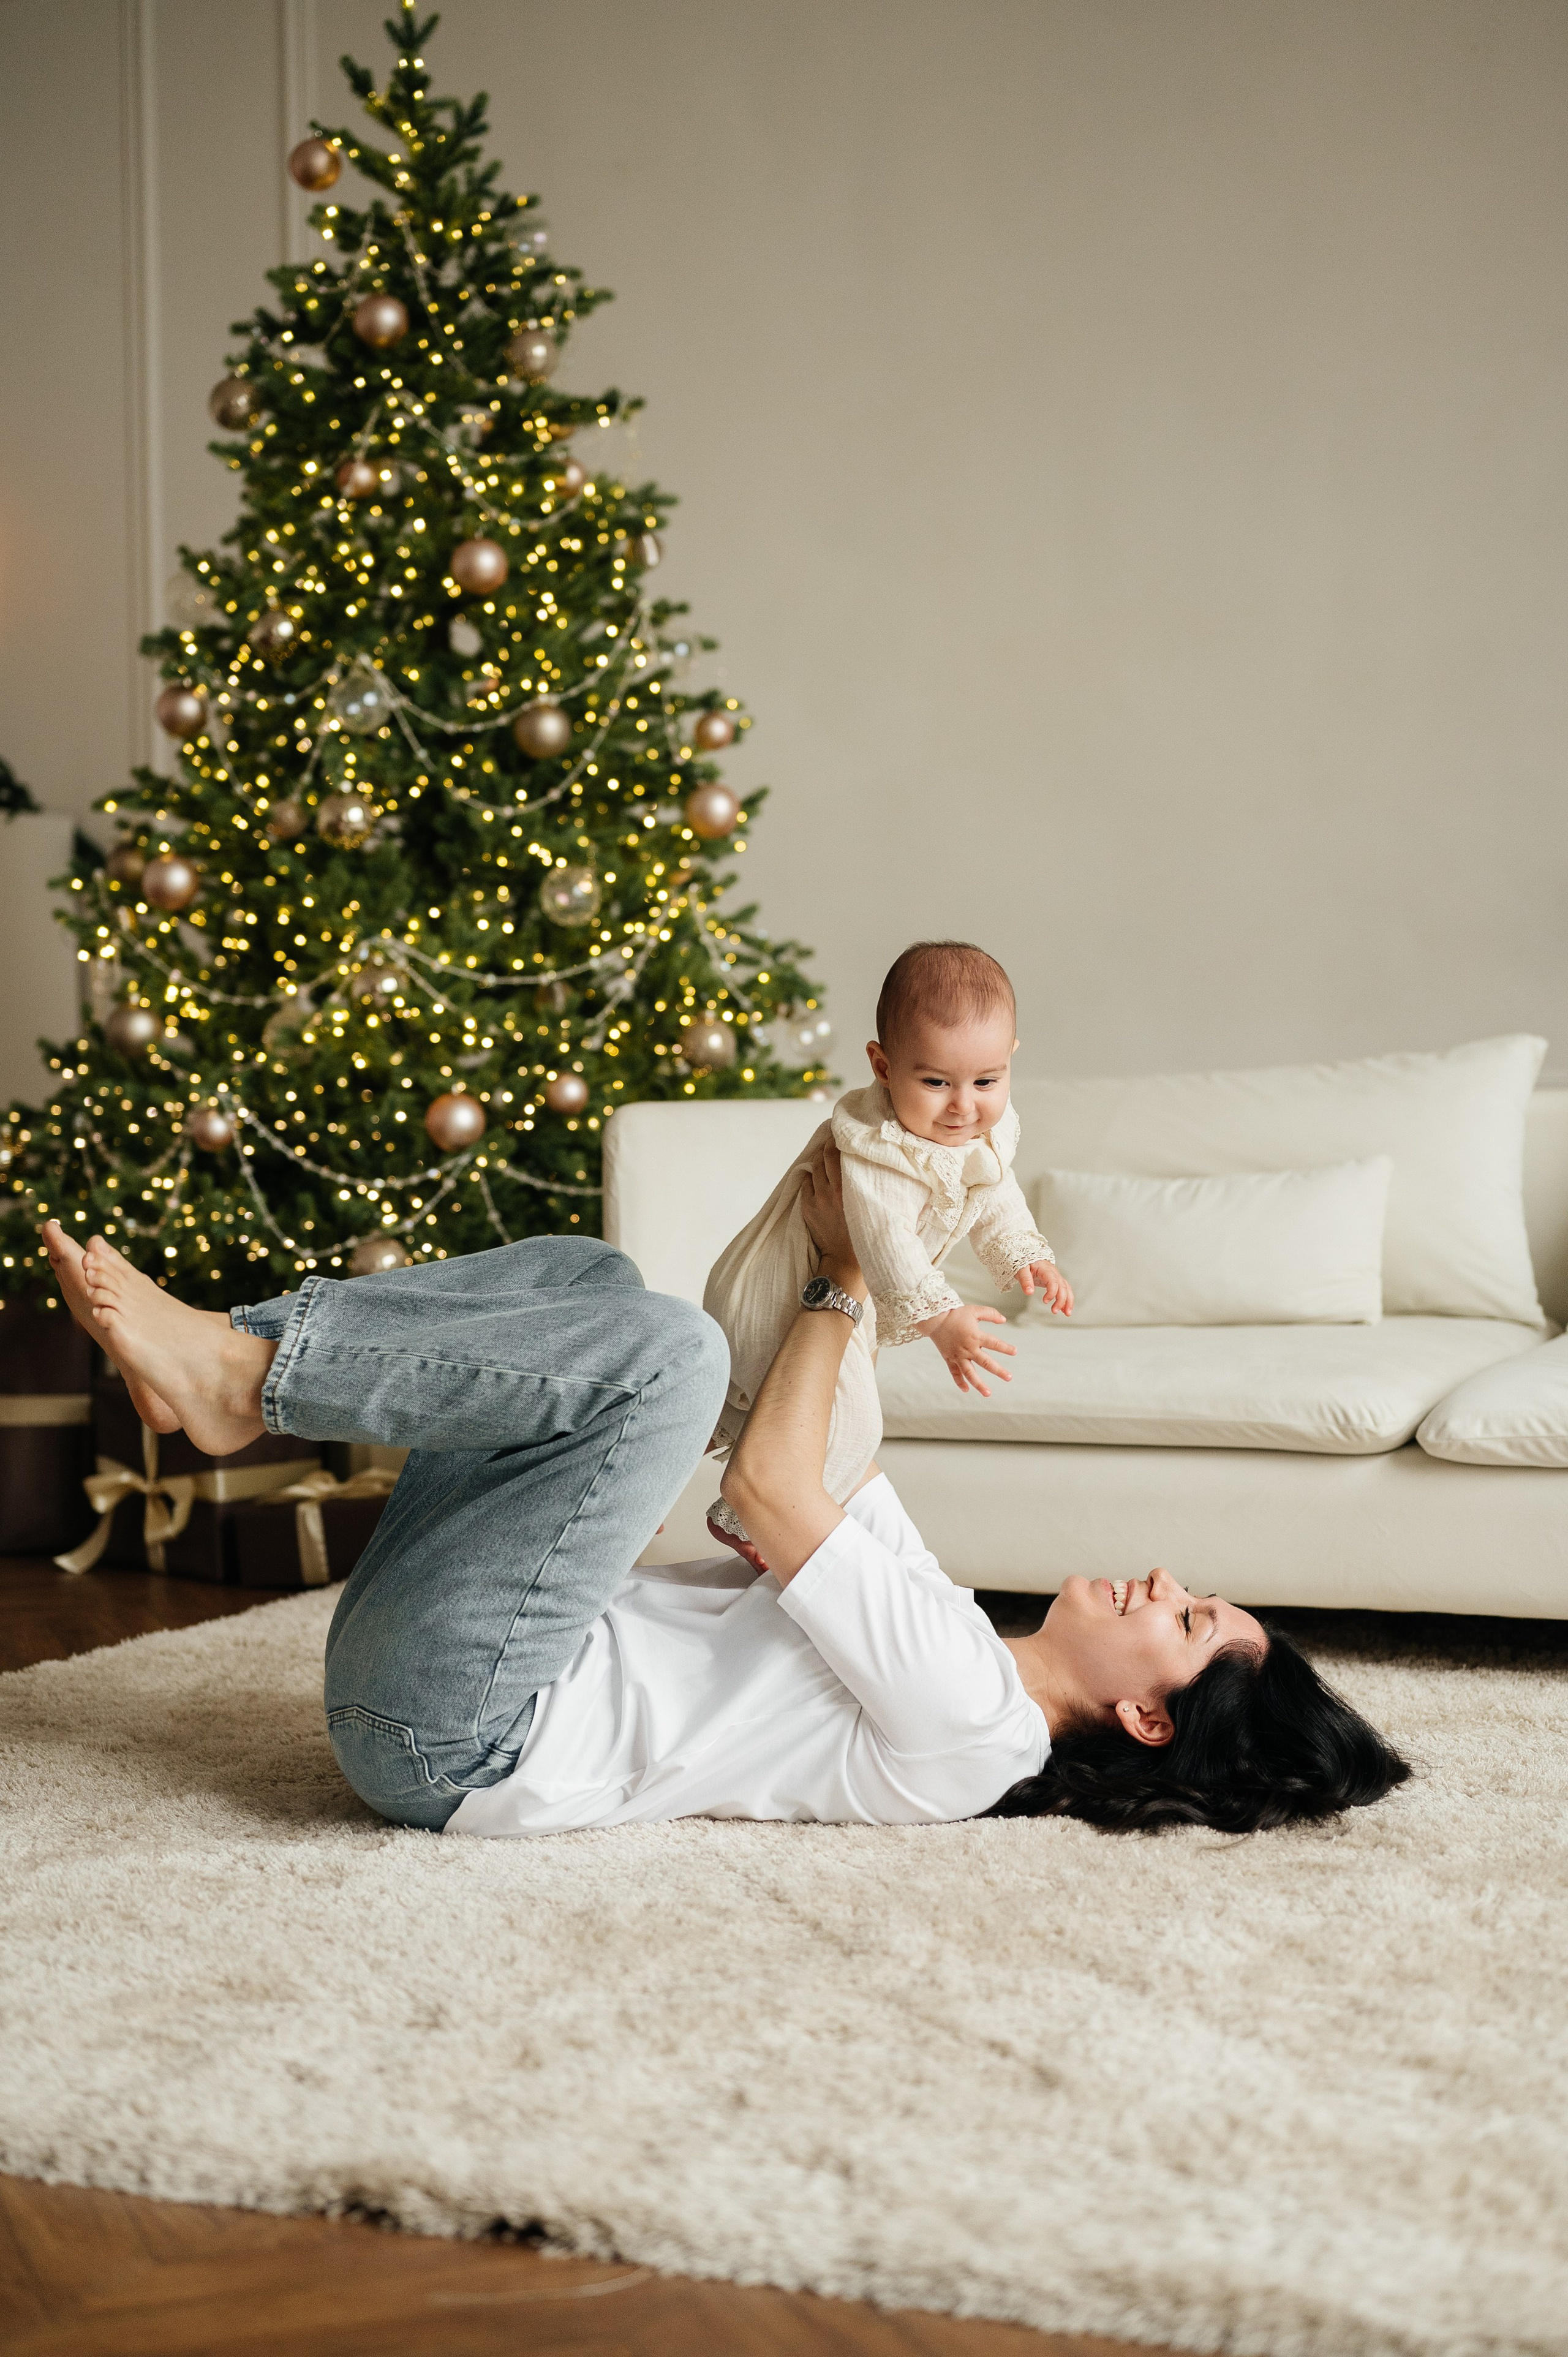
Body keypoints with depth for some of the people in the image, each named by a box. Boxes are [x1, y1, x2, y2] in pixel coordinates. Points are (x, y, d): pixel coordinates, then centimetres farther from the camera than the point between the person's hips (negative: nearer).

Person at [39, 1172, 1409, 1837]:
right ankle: (226, 1352, -4)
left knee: (667, 1349, -24)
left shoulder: (973, 1725, -14)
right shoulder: (954, 1641, 13)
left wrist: (849, 1279, -4)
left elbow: (769, 1493, -15)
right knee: (586, 1276, 9)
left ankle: (245, 1372, -16)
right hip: (447, 1723, 9)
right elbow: (831, 1483, 21)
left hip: (458, 1729, -9)